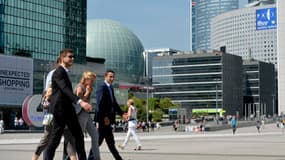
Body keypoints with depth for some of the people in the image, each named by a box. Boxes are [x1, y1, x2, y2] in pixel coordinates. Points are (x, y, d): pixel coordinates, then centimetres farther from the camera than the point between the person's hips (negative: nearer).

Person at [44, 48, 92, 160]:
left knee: (79, 136, 6)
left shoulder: (64, 72, 18)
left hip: (68, 109, 10)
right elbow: (65, 89, -29)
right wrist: (80, 102, -40)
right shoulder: (59, 72, -14)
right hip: (60, 109, -10)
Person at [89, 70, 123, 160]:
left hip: (108, 119, 9)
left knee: (110, 142, 13)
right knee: (98, 141, -4)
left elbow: (114, 103, 18)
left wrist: (122, 113, 7)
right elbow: (100, 104, -22)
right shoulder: (102, 88, -12)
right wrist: (104, 117, -26)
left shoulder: (110, 88, 16)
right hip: (103, 119, -9)